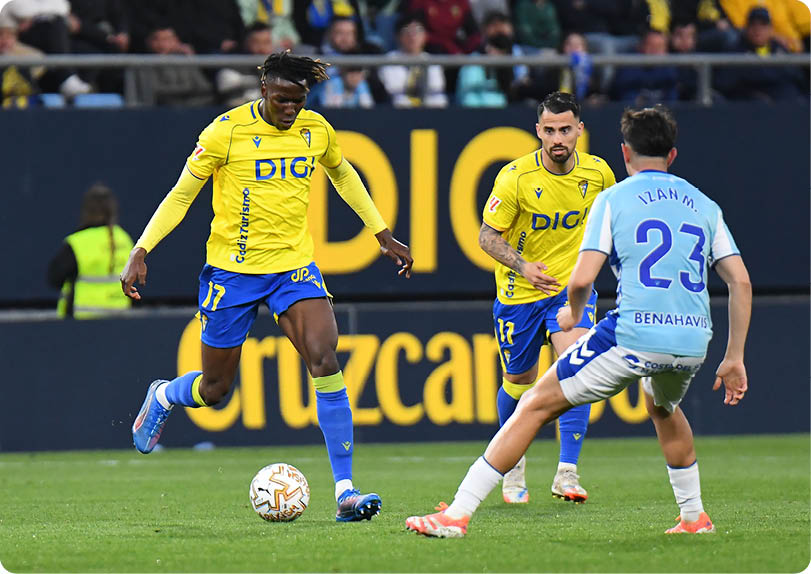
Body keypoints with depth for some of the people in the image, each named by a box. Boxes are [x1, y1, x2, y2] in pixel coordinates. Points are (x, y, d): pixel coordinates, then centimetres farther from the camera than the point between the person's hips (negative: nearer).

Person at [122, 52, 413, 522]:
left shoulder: (316, 130, 1)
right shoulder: (227, 131, -12)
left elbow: (343, 175, 22)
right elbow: (181, 195, -5)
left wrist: (384, 235, 24)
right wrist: (141, 252, -12)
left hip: (295, 265, 3)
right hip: (233, 268, -2)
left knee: (326, 361, -19)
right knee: (214, 390, 6)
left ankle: (346, 492, -18)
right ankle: (164, 397, 45)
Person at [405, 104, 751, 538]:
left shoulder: (613, 199, 4)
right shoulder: (705, 206, 17)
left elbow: (581, 278, -6)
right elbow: (741, 282, 11)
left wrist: (573, 313, 16)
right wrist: (734, 358, 16)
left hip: (633, 335, -5)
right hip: (692, 342, 5)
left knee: (537, 405, 5)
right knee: (662, 406, 39)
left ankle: (457, 514, 0)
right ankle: (694, 516, 38)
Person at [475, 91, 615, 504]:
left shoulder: (597, 173, -8)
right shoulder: (516, 177, -18)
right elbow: (488, 236, -14)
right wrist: (524, 267, -29)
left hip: (571, 286, 1)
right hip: (519, 294, -1)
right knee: (519, 384, 10)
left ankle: (566, 473, -20)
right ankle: (513, 462, 39)